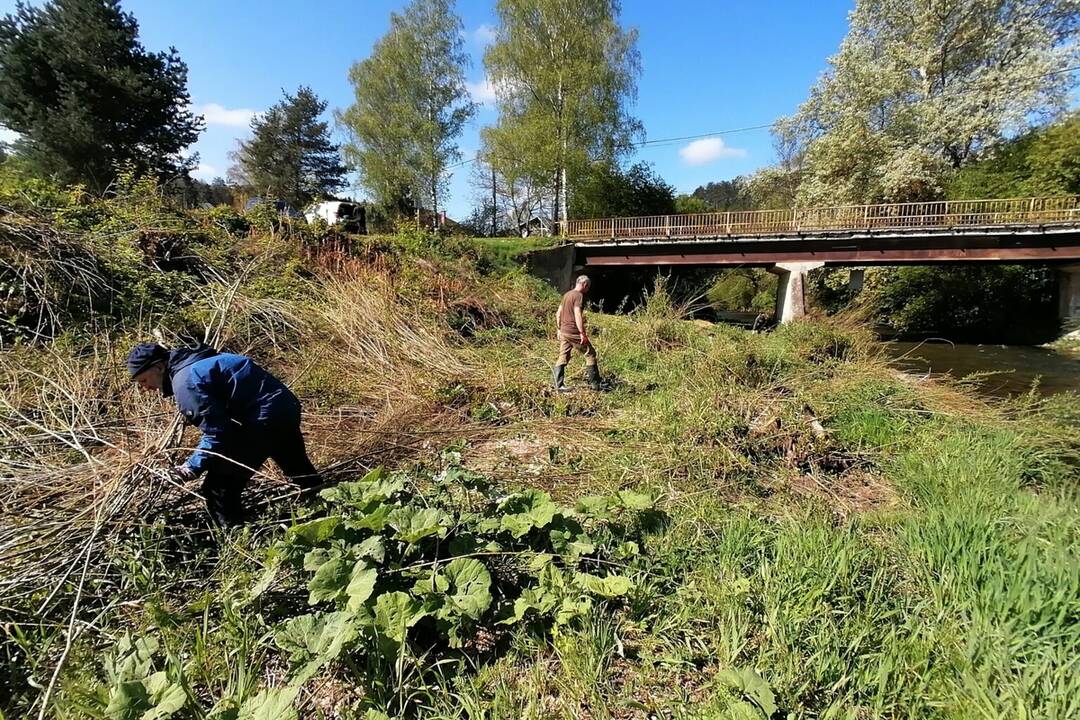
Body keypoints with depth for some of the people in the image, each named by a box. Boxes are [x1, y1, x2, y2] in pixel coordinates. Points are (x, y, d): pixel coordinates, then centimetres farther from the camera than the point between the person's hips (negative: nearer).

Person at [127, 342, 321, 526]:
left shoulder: (185, 381, -14)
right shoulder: (198, 361, 16)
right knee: (302, 472, 29)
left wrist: (194, 466, -10)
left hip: (265, 419, -10)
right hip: (287, 407, 10)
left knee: (218, 487, -2)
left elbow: (217, 432, -17)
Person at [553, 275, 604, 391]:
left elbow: (558, 313, 19)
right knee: (590, 354, 3)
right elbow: (577, 314, -22)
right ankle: (595, 384, 7)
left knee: (563, 358, 9)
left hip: (564, 332, 9)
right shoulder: (579, 295, -11)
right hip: (574, 332, -9)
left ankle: (559, 385, 9)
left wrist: (559, 329, 25)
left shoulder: (567, 294, 16)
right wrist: (582, 333, -24)